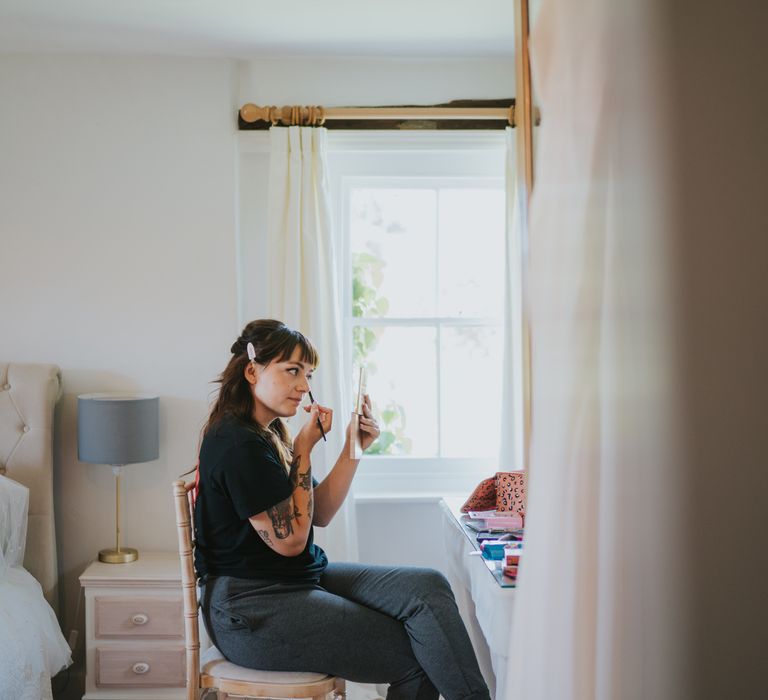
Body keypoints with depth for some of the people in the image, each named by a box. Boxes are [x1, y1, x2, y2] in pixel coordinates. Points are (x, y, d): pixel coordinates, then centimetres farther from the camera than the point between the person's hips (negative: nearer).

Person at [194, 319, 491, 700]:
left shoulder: (268, 435, 12)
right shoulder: (239, 445, -18)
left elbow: (319, 513, 11)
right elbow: (290, 540, -16)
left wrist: (353, 449, 0)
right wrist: (304, 449, -11)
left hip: (303, 578, 9)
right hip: (251, 609, -9)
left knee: (426, 586, -11)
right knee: (418, 657, -15)